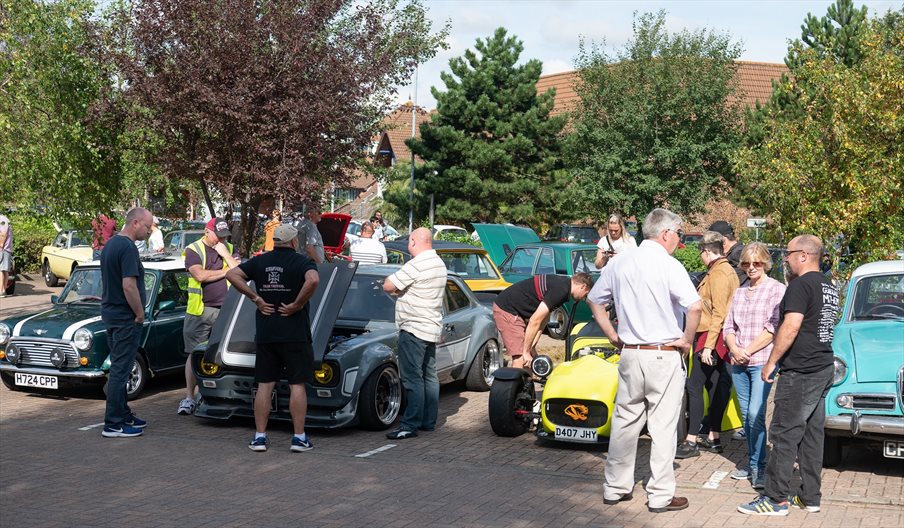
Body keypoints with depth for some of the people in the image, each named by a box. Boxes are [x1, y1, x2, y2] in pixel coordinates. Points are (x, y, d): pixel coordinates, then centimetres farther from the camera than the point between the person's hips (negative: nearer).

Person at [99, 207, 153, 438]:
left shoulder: (110, 244, 12)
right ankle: (113, 425, 0)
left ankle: (123, 415, 26)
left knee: (119, 368, 17)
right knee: (120, 370, -5)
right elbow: (129, 285, -25)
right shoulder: (127, 248, -19)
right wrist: (140, 314, -13)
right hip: (125, 317, -10)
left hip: (110, 312, 10)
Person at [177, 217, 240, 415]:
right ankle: (189, 397, -1)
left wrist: (225, 254, -6)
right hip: (200, 310, -3)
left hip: (226, 310, 3)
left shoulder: (230, 249, 13)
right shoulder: (194, 250, 1)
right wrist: (226, 271, -4)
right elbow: (200, 275, -15)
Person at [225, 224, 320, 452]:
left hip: (265, 335, 4)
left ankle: (260, 437, 8)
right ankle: (299, 437, 2)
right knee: (297, 385, 2)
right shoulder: (301, 261, -5)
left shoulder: (260, 261, 8)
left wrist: (256, 298, 2)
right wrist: (297, 304, -15)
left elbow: (232, 274, 2)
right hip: (295, 334, -4)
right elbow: (313, 280, -26)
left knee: (264, 386, 8)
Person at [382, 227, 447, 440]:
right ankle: (429, 421, 21)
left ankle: (411, 425, -8)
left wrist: (392, 281, 5)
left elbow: (388, 286, -16)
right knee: (429, 376, 14)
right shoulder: (439, 263, 11)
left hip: (413, 329, -10)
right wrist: (401, 288, 9)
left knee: (412, 378, -8)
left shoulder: (416, 265, -19)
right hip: (432, 327, 10)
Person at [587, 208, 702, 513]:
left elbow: (594, 300, 15)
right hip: (664, 356, -5)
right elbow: (695, 307, -24)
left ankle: (615, 488, 22)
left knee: (624, 422, 14)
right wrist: (687, 340, -10)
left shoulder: (619, 263, 6)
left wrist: (612, 335, 16)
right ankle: (660, 496, 8)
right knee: (662, 427, 3)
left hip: (629, 354, 6)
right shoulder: (668, 265, -13)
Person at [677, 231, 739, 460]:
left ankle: (691, 441, -8)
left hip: (712, 336, -10)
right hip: (720, 338, 10)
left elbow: (718, 313, -21)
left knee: (694, 387, -8)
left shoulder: (718, 273, -15)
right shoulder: (728, 270, 15)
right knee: (716, 385, 13)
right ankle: (714, 437, 20)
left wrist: (708, 345, -23)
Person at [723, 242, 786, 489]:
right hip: (738, 364, 6)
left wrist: (748, 351, -12)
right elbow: (728, 327, 14)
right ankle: (752, 463, 18)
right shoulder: (739, 292, 16)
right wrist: (735, 350, -5)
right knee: (746, 415, 10)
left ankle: (758, 466, -5)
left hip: (762, 361, -6)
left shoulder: (777, 289, -2)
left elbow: (773, 327, -10)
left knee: (755, 414, -13)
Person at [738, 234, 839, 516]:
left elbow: (791, 327, -21)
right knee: (812, 433, 12)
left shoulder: (801, 285, -15)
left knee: (785, 434, -5)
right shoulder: (829, 286, 14)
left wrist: (771, 362, -15)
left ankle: (776, 499, -2)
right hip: (824, 368, 9)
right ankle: (810, 497, 16)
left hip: (800, 373, -9)